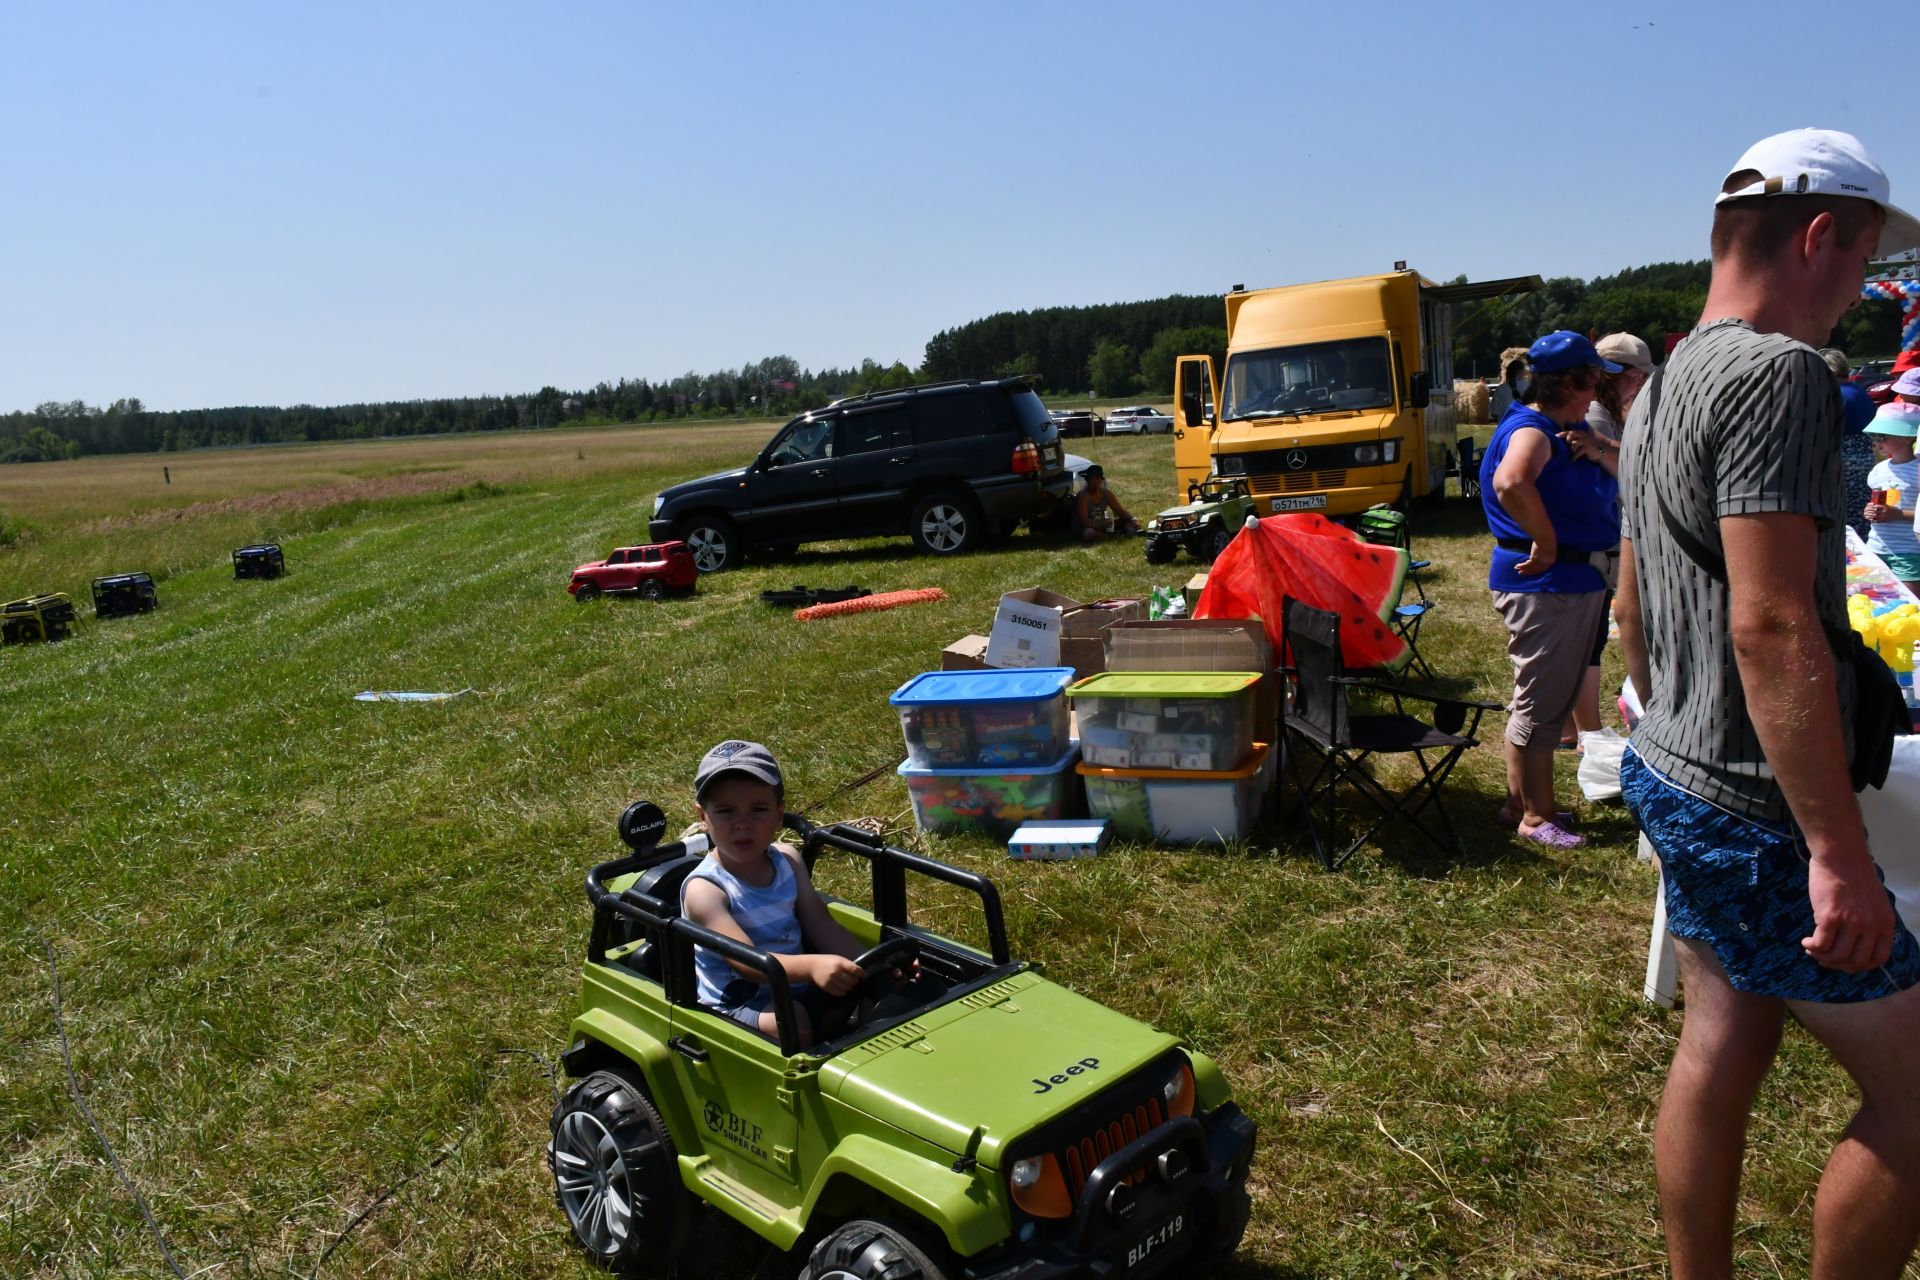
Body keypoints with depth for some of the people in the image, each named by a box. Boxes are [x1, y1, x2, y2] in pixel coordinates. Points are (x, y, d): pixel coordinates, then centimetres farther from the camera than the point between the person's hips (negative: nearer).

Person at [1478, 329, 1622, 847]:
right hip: (1543, 584, -11)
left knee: (1553, 697, 17)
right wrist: (1546, 542, -28)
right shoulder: (1532, 430, -18)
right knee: (1539, 701, -1)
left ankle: (1523, 800, 29)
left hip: (1579, 580, 11)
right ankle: (1533, 815, 10)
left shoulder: (1573, 429, 13)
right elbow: (1510, 482, -39)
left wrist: (1599, 452, -4)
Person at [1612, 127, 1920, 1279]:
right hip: (1756, 808, -10)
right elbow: (1772, 629, -25)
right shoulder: (1777, 374, -17)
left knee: (1719, 1052, 17)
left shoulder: (1668, 384, 14)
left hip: (1678, 779, 10)